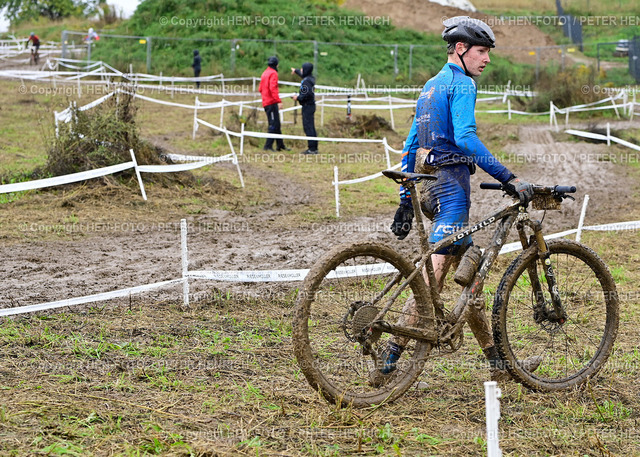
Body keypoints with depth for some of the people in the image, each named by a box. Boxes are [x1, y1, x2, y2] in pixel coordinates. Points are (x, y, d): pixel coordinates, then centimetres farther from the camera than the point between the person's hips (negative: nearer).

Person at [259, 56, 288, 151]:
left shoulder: (265, 73, 18)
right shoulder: (273, 73, -10)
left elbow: (260, 89, 22)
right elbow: (273, 88, -21)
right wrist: (279, 101, -24)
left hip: (266, 103, 10)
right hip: (272, 103, -10)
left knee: (276, 125, 13)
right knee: (274, 125, -10)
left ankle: (280, 145, 17)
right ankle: (268, 146, -13)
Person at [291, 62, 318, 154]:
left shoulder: (306, 81, -17)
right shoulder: (311, 78, 12)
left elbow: (307, 94, -26)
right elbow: (302, 74, 34)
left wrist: (298, 98, -11)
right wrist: (295, 71, 52)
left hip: (307, 106, -10)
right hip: (311, 105, 10)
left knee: (308, 127, -10)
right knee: (311, 127, 13)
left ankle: (312, 148, -13)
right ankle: (314, 148, 15)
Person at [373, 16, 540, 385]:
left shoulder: (432, 85, 21)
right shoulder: (461, 84, -8)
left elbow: (410, 146, 21)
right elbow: (465, 138, -23)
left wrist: (406, 201, 22)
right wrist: (509, 178, -26)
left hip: (428, 185, 10)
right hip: (451, 184, -10)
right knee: (433, 275, -12)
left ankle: (499, 363, 17)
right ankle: (388, 364, -15)